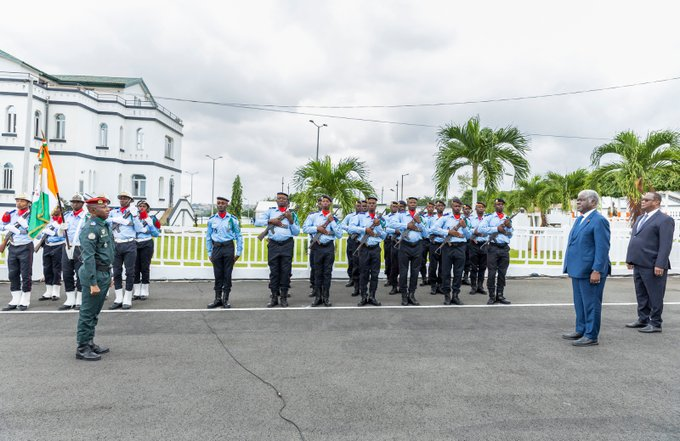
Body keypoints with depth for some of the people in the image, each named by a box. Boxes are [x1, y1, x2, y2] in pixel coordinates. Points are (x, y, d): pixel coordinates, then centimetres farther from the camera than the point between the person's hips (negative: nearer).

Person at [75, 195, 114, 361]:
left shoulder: (105, 225, 13)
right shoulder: (90, 228, -17)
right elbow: (89, 257, -21)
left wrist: (109, 276, 20)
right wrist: (93, 283, -23)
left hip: (105, 273, 9)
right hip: (95, 274, -9)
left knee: (95, 312, 17)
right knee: (88, 313, 0)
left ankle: (89, 342, 28)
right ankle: (82, 348, 8)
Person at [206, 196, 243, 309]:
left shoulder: (232, 219, 1)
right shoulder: (212, 219, 7)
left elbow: (239, 236, 4)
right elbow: (208, 237, 12)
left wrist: (238, 252, 0)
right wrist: (209, 253, 10)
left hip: (228, 248, -2)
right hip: (216, 248, 2)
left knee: (227, 274, 2)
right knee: (218, 274, 6)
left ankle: (225, 299, 10)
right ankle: (218, 299, 15)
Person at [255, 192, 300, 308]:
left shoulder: (292, 214, 12)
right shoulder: (270, 211, 12)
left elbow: (296, 232, 7)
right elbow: (257, 222, 3)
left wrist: (291, 220, -6)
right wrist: (270, 221, -8)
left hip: (287, 244, 0)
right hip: (273, 244, 0)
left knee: (286, 271, 0)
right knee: (274, 271, 3)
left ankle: (284, 297, 8)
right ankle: (274, 297, 10)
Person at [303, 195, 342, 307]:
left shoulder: (334, 218, 7)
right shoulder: (313, 216, 6)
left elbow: (339, 235, 0)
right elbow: (305, 228, 0)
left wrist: (332, 221, -7)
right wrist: (317, 228, -10)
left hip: (329, 247, 1)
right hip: (318, 246, 0)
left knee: (327, 273, 4)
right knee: (318, 272, 5)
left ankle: (326, 297, 11)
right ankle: (317, 297, 13)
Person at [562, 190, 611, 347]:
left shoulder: (599, 220, -14)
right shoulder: (579, 219, 15)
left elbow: (603, 248, -18)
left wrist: (597, 271, -21)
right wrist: (570, 266, 19)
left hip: (590, 271, -9)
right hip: (577, 269, 9)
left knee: (591, 304, 0)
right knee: (579, 303, 18)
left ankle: (591, 336, 9)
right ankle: (581, 330, 29)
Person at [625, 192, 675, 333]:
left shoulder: (664, 220, -9)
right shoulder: (640, 219, 17)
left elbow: (665, 245, -16)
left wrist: (660, 265, -21)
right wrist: (630, 259, 14)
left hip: (652, 266, -8)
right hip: (638, 264, 8)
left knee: (654, 296, 2)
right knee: (641, 295, 15)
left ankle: (655, 324, 10)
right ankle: (643, 320, 25)